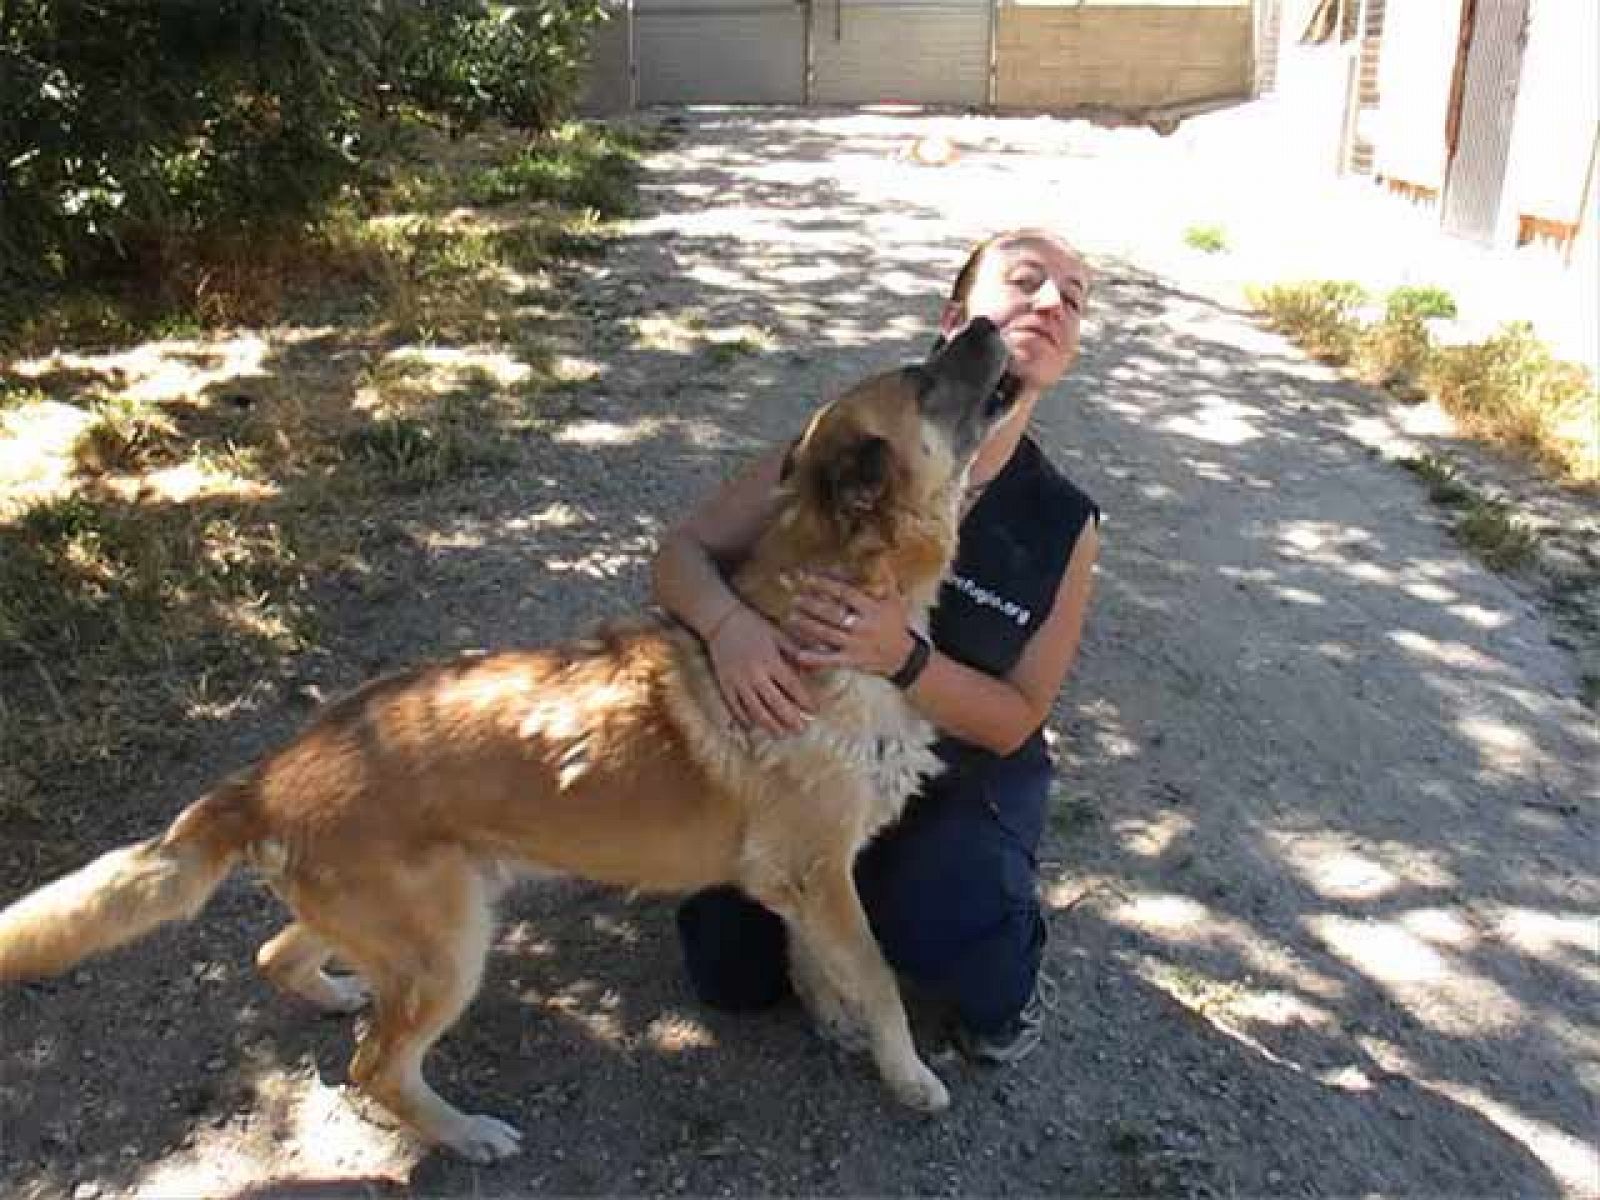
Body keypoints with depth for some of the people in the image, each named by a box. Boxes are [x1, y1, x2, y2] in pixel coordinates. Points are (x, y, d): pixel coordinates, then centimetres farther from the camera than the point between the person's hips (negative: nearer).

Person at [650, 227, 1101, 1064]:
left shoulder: (1065, 526, -16)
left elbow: (1014, 721, -12)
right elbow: (683, 552, -11)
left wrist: (904, 659, -33)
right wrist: (727, 623, -35)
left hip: (958, 774, -1)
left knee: (961, 951, -28)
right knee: (732, 974, -6)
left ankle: (1002, 962, 10)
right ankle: (853, 887, 25)